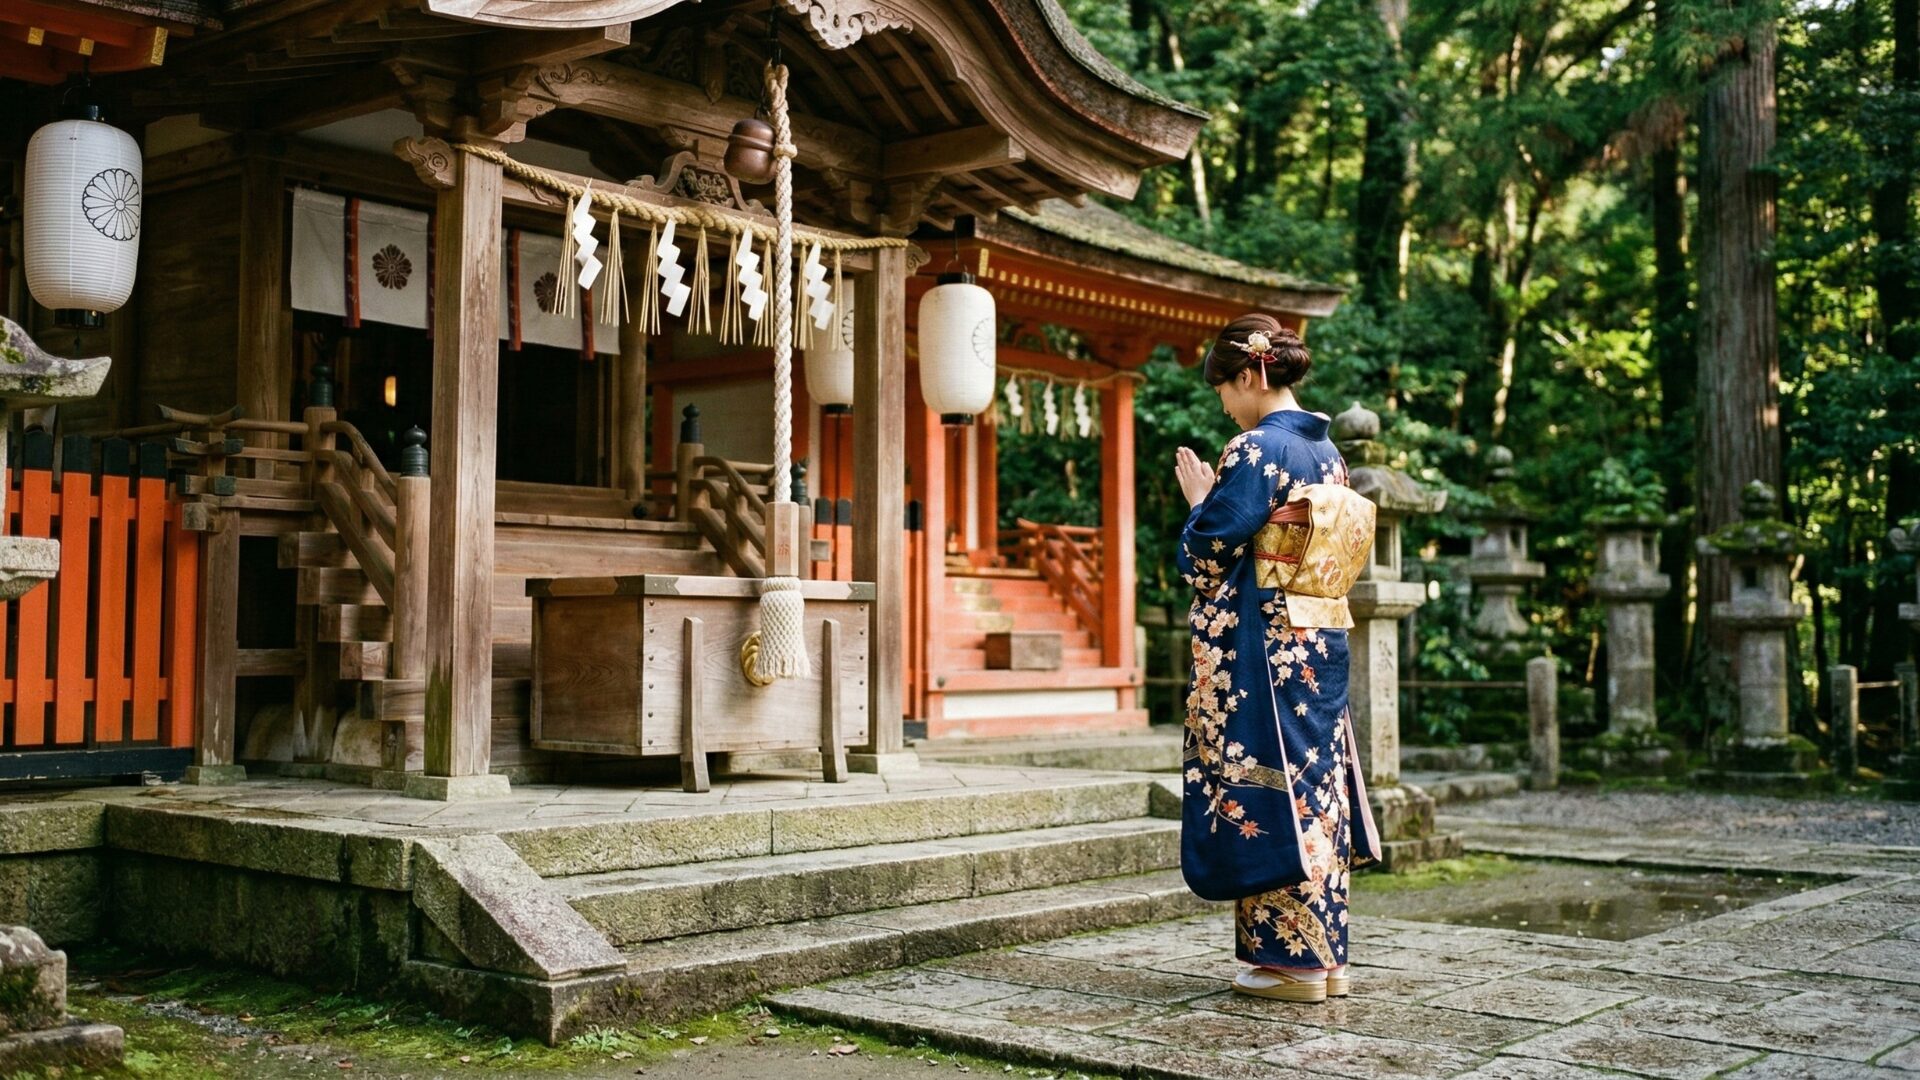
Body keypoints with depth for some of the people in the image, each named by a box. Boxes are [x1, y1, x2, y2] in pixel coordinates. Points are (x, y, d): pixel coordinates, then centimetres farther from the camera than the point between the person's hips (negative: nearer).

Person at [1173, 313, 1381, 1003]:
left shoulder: (1255, 449, -14)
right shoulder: (1327, 452, 12)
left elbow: (1208, 554, -16)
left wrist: (1199, 498, 4)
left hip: (1262, 654, -9)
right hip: (1322, 648, 9)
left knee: (1268, 793, -1)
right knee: (1317, 791, 12)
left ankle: (1292, 960, 4)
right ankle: (1327, 956, 18)